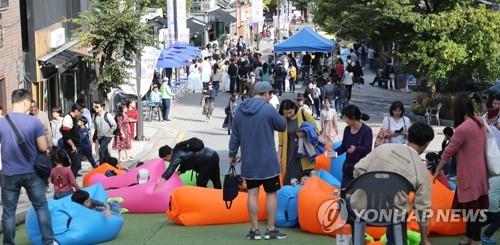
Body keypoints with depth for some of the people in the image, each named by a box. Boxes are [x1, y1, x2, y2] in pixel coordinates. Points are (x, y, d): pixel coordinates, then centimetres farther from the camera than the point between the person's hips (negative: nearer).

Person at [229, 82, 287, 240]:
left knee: (252, 194, 6)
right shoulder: (268, 109, -13)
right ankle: (271, 230, 9)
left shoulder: (240, 110, 4)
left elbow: (235, 135, 9)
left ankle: (255, 230, 9)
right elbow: (282, 126, -2)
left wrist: (232, 154, 18)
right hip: (268, 161, -4)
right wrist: (277, 117, 16)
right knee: (271, 193, 5)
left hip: (248, 161, 5)